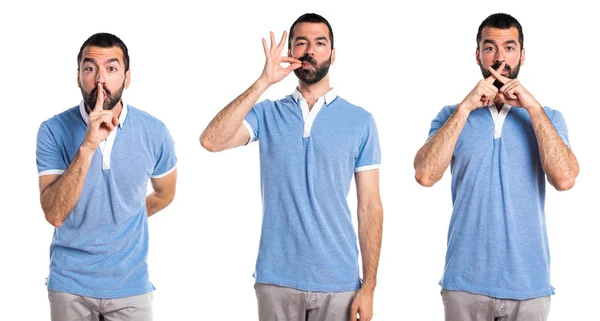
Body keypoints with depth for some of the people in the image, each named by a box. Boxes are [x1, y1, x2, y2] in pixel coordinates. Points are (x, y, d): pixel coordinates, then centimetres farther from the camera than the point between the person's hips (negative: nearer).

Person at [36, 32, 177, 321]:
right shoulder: (54, 131, -11)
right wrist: (87, 146, -28)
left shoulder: (154, 133, -7)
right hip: (70, 284, -1)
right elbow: (54, 214, -20)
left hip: (130, 283, 1)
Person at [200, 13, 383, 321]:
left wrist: (368, 286, -5)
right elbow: (211, 141, -13)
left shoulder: (360, 121, 1)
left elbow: (370, 207, 0)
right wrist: (263, 82, -16)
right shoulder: (267, 114, 4)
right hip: (276, 280, 1)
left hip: (338, 283, -1)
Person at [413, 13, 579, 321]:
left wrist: (533, 107, -12)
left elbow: (564, 179, -12)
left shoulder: (547, 118, 6)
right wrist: (466, 107, -13)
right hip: (465, 281, 0)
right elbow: (425, 175, -11)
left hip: (529, 284, 0)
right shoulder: (452, 116, 5)